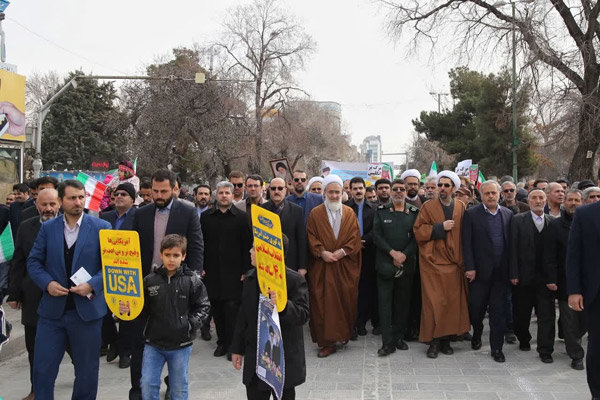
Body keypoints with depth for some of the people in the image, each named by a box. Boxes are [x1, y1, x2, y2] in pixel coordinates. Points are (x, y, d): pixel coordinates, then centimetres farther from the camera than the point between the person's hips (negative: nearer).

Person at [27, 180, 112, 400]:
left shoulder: (101, 227, -4)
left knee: (87, 372, 12)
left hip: (87, 310, -1)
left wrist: (92, 285, -18)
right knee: (42, 370, 6)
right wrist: (47, 283, -11)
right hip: (52, 310, 2)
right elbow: (34, 262, 6)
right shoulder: (47, 228, 4)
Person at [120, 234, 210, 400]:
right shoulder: (150, 280, -2)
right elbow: (143, 307, 8)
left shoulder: (192, 281, -6)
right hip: (153, 344, 1)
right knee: (147, 385, 2)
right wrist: (128, 309, -11)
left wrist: (191, 324, -12)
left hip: (181, 345, -1)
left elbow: (203, 306, 0)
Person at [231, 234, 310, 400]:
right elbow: (243, 315, 11)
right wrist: (237, 348, 13)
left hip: (284, 359, -5)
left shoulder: (295, 280, -15)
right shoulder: (250, 278, 4)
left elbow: (303, 316, -18)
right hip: (254, 360, 5)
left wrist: (283, 305, -38)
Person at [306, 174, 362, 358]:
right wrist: (322, 252, -15)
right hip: (322, 266, -1)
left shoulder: (349, 213, 8)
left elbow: (355, 237, 2)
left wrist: (342, 251, -11)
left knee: (345, 301, 4)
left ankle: (344, 334, 22)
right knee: (323, 302, -3)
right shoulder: (315, 213, 4)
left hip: (345, 266, 1)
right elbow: (311, 238, -1)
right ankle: (327, 341, 3)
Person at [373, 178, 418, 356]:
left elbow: (417, 237, 1)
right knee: (385, 302, -4)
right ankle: (388, 343, 0)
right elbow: (377, 236, -1)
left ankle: (399, 337, 21)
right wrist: (393, 252, -12)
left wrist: (404, 255, -11)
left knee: (403, 301, 7)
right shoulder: (381, 211, 5)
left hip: (407, 264, 1)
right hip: (385, 264, -1)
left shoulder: (414, 212, 6)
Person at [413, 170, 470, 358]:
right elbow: (418, 231, -4)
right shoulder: (428, 207, 2)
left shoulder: (460, 207, 8)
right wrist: (440, 227, -13)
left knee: (452, 302, 3)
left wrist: (463, 260, 0)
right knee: (434, 302, -5)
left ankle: (446, 339, 15)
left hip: (453, 264, 3)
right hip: (433, 263, -2)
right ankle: (434, 341, 4)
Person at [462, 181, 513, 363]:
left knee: (498, 310, 5)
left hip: (501, 271, 2)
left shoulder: (508, 214, 8)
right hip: (480, 270, -2)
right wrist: (469, 267, -10)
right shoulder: (471, 214, -2)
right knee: (476, 307, 7)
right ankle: (477, 334, 35)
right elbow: (467, 243, -5)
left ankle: (497, 348, 15)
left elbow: (511, 242, 8)